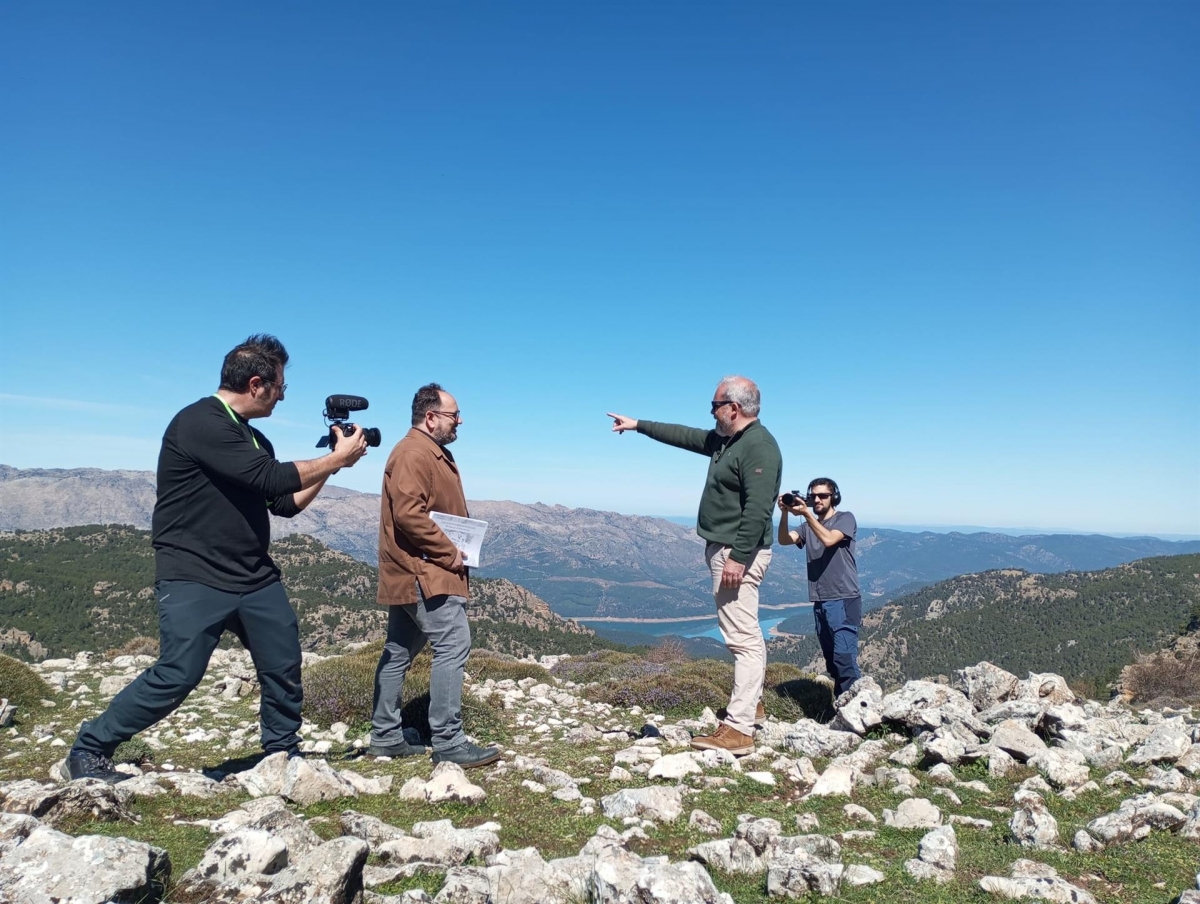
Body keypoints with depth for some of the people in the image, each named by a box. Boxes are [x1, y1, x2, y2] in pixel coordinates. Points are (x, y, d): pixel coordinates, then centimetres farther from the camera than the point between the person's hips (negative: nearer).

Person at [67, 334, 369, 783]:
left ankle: (284, 754, 25)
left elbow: (286, 503, 16)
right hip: (194, 580, -8)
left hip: (256, 578, 8)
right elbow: (272, 479, -22)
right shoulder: (199, 423, -15)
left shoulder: (253, 439, 13)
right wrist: (337, 458, -11)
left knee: (285, 668, 7)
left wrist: (330, 465, 5)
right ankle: (89, 749, 13)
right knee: (177, 676, -8)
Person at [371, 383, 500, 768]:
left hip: (411, 573, 11)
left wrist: (452, 551, 11)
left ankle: (386, 736, 21)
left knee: (399, 651, 13)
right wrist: (448, 553, -19)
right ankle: (448, 743, -7)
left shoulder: (433, 452, 19)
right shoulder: (413, 454, -15)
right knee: (453, 646, -11)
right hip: (424, 573, -11)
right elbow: (409, 514, -25)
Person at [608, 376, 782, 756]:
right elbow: (684, 435, 25)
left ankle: (738, 730, -8)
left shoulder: (759, 446, -18)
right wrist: (639, 425, 28)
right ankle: (751, 704, 34)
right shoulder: (726, 440, 13)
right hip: (726, 549, 11)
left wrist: (738, 557, -28)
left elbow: (758, 510, -25)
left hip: (738, 554, -11)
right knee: (746, 634, 20)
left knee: (742, 638, -10)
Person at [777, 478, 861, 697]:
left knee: (844, 658, -17)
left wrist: (806, 514, -21)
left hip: (843, 601, -6)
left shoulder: (845, 518, 0)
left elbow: (828, 539, -18)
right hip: (819, 603, 6)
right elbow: (784, 540, -3)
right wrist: (785, 513, -18)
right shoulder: (808, 526, 14)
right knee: (832, 660, 11)